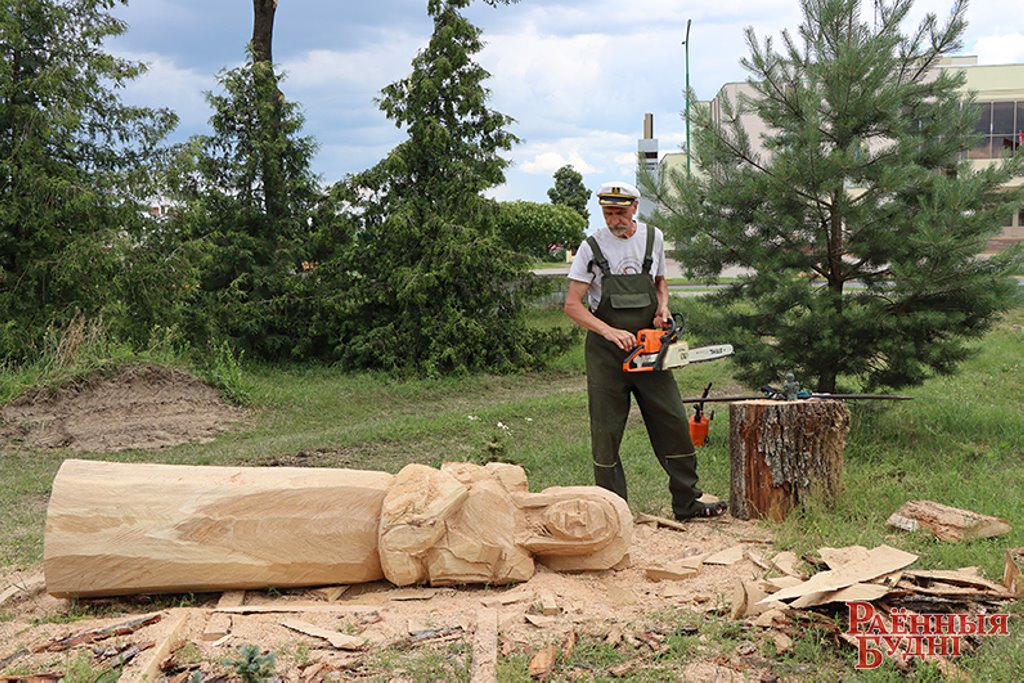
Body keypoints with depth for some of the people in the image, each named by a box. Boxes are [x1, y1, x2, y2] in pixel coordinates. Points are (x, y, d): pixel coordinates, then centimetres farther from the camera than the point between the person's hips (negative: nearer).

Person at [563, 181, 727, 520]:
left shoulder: (653, 238, 6)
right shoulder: (592, 248, -5)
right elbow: (573, 305, -8)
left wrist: (662, 309, -1)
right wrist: (610, 332, -21)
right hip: (606, 352, -3)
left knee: (674, 423, 4)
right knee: (606, 432, 0)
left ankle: (686, 503, 15)